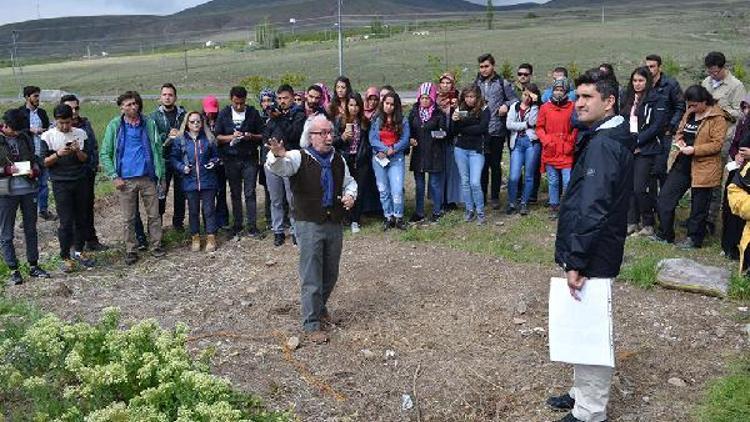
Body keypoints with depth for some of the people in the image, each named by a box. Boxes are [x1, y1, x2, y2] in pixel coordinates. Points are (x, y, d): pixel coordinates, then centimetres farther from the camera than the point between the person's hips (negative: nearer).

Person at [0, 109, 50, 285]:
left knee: (31, 229, 12)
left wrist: (34, 171, -5)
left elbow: (34, 160, 16)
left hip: (29, 190, 4)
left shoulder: (25, 138, 6)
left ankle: (33, 265, 23)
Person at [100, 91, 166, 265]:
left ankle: (156, 246, 20)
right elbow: (104, 154, 0)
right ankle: (130, 250, 18)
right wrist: (114, 177, -7)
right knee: (128, 219, 7)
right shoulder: (115, 125, -2)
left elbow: (158, 150, 7)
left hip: (148, 177, 1)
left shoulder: (148, 123, 1)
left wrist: (160, 174, 4)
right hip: (125, 180, -1)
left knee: (154, 215, 7)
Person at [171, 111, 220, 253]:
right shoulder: (179, 140, 1)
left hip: (207, 181, 0)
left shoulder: (209, 138, 3)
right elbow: (173, 158, 5)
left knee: (209, 209, 4)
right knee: (193, 210, 10)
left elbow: (216, 155, 13)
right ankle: (195, 237, 22)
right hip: (190, 181, 0)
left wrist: (213, 162, -6)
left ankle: (211, 237, 14)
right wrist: (182, 167, -10)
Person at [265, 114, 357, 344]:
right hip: (309, 224, -5)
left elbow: (349, 182, 24)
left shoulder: (338, 159, 9)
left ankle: (320, 306, 42)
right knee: (311, 276, -3)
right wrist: (277, 155, -52)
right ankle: (312, 324, 7)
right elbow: (279, 167, -29)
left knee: (331, 273, 17)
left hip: (334, 223, 6)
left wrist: (350, 194, 2)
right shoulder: (299, 157, -9)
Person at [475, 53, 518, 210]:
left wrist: (506, 105, -15)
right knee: (482, 164, 6)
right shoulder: (476, 84, 11)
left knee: (495, 164, 6)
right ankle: (481, 196, 16)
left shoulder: (503, 84, 2)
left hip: (497, 131, -2)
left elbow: (515, 100, 3)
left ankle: (495, 197, 15)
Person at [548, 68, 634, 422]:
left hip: (593, 259, -10)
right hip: (596, 255, 10)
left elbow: (592, 209, -26)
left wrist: (576, 262, -24)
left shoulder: (603, 144, -19)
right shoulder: (610, 139, 15)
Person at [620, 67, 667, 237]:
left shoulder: (657, 99, -3)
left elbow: (657, 125, -10)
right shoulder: (627, 98, 15)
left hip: (646, 150, -5)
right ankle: (632, 221, 15)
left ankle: (648, 224, 7)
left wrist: (637, 140, -12)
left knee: (641, 188, -8)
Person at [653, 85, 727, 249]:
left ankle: (695, 238, 22)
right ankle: (665, 234, 19)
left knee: (698, 206, 6)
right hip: (683, 164, 7)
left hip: (703, 167, -7)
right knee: (664, 198, 6)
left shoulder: (717, 118, -11)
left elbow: (717, 144, -16)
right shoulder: (689, 114, 10)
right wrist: (679, 140, 0)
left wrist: (694, 150, -24)